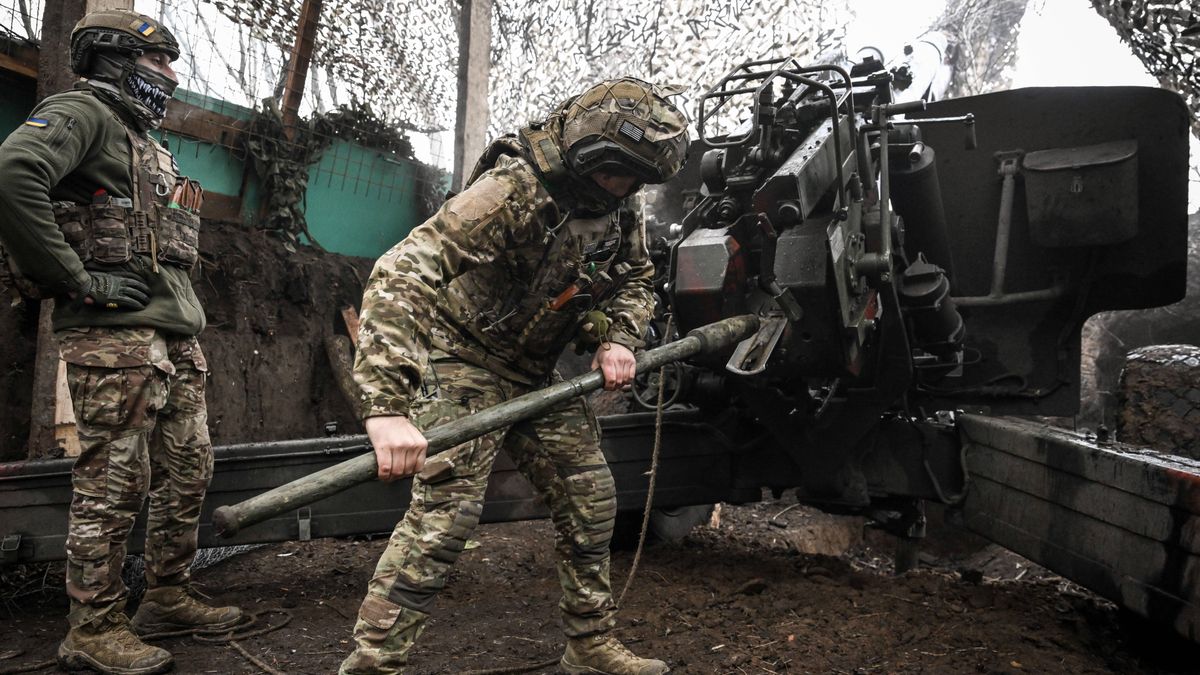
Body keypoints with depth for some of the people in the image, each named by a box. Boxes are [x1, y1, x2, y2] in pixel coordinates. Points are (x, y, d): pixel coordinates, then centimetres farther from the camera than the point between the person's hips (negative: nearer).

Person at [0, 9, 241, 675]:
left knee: (189, 472, 13)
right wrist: (79, 281, -21)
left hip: (175, 337, 9)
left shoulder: (146, 144, 25)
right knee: (112, 486, -4)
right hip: (116, 332, -9)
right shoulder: (84, 111, -3)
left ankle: (167, 597, 26)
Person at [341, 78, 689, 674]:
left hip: (537, 371, 8)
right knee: (446, 509, -20)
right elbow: (402, 276, -38)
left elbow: (636, 276, 16)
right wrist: (387, 406, -48)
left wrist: (618, 338, -7)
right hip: (463, 362, -7)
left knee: (589, 498, 10)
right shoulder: (514, 189, -28)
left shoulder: (613, 207, -2)